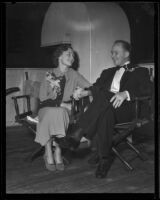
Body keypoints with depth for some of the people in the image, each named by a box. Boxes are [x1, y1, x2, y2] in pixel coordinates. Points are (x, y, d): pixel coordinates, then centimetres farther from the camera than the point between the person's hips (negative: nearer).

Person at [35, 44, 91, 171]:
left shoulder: (74, 75, 9)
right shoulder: (50, 75, 6)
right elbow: (43, 97, -1)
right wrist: (62, 104, -12)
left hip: (65, 110, 1)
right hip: (47, 108, 0)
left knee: (59, 113, -34)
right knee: (52, 113, -34)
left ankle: (57, 151, -26)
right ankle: (53, 153, -26)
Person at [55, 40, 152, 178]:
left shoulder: (139, 72, 17)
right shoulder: (108, 72, 34)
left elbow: (147, 89, -2)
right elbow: (96, 86, 21)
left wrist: (126, 94, -21)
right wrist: (87, 91, -4)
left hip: (125, 109, -3)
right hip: (104, 105, 4)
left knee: (103, 96, -35)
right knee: (105, 114, -35)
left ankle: (78, 135, -35)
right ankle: (105, 159, -32)